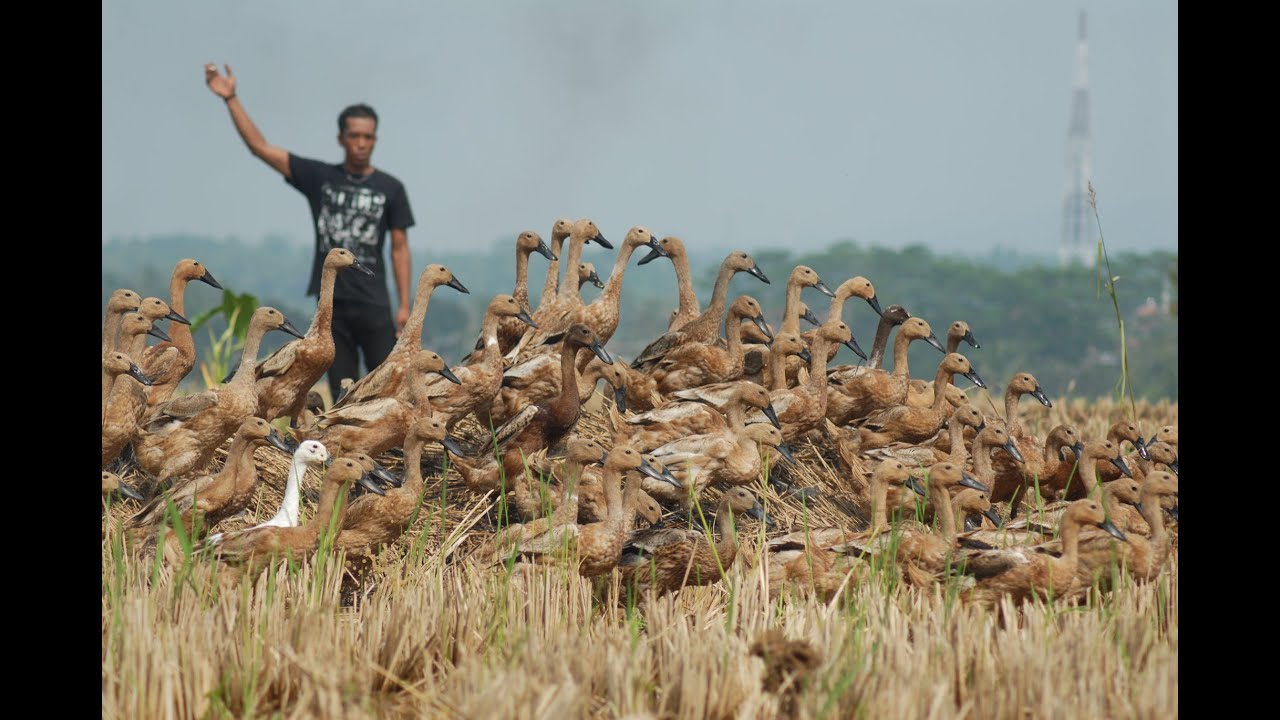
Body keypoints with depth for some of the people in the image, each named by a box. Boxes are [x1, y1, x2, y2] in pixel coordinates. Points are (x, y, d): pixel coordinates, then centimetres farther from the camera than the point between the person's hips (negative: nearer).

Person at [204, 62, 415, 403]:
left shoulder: (390, 188, 4)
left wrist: (404, 305, -3)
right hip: (332, 302, 2)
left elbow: (399, 247, 4)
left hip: (373, 305, -2)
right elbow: (261, 148, 3)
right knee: (342, 393, 4)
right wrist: (231, 99, -6)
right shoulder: (319, 177, 6)